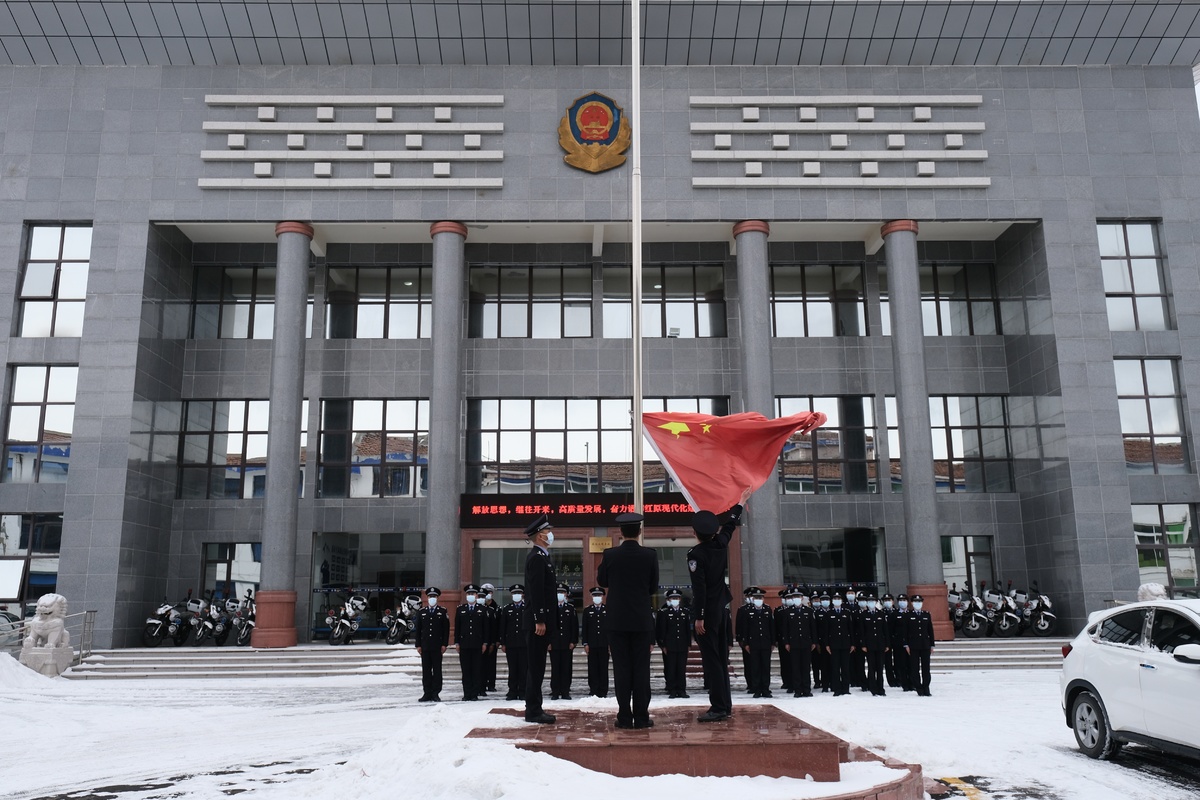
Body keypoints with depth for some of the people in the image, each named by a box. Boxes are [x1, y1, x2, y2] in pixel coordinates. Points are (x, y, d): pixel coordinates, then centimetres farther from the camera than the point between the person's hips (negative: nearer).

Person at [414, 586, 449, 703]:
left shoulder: (443, 612, 4)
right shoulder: (421, 612, 11)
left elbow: (446, 629, 1)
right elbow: (418, 630, 10)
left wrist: (444, 644, -6)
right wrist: (418, 645, 3)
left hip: (437, 646, -2)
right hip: (425, 646, 2)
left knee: (437, 670, 0)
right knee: (426, 670, 3)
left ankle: (435, 694, 4)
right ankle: (427, 694, 8)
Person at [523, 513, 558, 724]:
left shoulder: (541, 556, 17)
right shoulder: (537, 557, -15)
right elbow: (536, 591, -21)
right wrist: (540, 620, -22)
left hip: (543, 619, 10)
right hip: (539, 619, -10)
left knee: (537, 665, 12)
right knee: (536, 666, -5)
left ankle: (534, 709, 18)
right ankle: (533, 711, -1)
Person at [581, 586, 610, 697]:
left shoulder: (608, 610, 9)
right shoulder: (587, 611, 10)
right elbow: (584, 628, 7)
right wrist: (585, 643, -2)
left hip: (604, 644, 0)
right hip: (592, 645, 0)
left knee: (603, 668, 1)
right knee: (593, 669, 0)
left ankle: (603, 691, 5)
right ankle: (593, 691, 3)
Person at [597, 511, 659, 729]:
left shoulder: (610, 554, -7)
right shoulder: (650, 555, -6)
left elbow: (602, 581, 8)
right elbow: (654, 587, 3)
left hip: (617, 620, 0)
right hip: (642, 620, 0)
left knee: (621, 669, 5)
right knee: (641, 669, 5)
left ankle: (625, 717, 6)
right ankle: (641, 717, 6)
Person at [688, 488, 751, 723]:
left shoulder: (696, 553, -17)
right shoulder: (721, 544, 3)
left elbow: (699, 588, -20)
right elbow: (729, 524, 21)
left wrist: (698, 617, -18)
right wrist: (740, 503, 38)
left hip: (707, 612, -8)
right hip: (722, 608, 8)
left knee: (711, 659, -6)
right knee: (721, 657, 13)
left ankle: (718, 708, -7)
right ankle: (725, 705, 19)